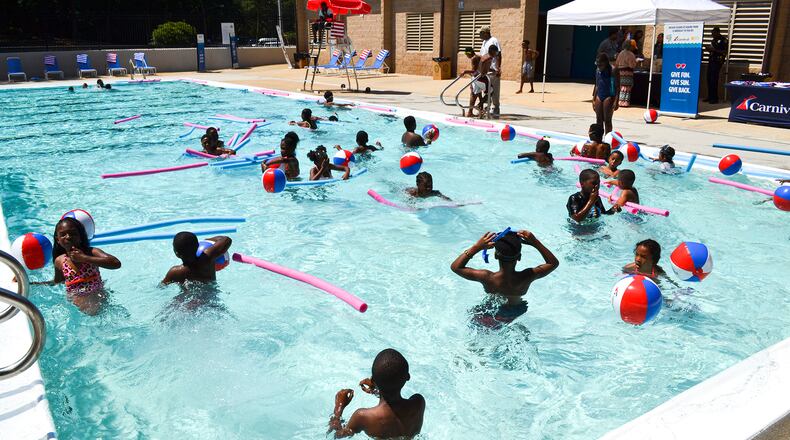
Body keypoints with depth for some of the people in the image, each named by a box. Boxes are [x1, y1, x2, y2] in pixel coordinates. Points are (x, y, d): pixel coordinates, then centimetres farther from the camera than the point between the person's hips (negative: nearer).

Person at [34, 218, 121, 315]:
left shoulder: (91, 252, -14)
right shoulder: (60, 261, -3)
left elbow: (116, 263, -33)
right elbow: (57, 281, 18)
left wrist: (84, 258, -30)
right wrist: (32, 283, 11)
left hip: (98, 299, 0)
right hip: (76, 306, 1)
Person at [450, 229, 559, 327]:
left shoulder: (487, 278, -37)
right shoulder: (527, 277, -33)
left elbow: (455, 267, -27)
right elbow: (554, 263, -16)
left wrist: (477, 247, -34)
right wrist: (536, 243, -26)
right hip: (515, 315, 3)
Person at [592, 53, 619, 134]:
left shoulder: (612, 71, -11)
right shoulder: (598, 71, 9)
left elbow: (617, 87, -12)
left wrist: (616, 101, -19)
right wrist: (594, 99, 17)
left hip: (609, 97, -6)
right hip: (599, 97, 6)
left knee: (607, 120, -4)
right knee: (599, 120, 8)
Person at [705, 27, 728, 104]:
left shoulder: (723, 40, -7)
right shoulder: (713, 40, 17)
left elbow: (725, 52, -13)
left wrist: (714, 49, -19)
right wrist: (709, 48, 6)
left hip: (717, 62, -8)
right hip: (711, 60, 8)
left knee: (714, 80, -11)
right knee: (709, 79, 6)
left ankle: (714, 98, -9)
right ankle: (710, 97, 12)